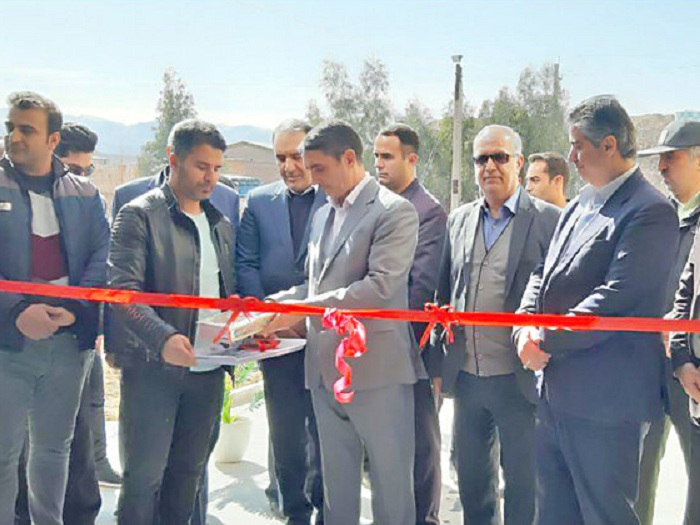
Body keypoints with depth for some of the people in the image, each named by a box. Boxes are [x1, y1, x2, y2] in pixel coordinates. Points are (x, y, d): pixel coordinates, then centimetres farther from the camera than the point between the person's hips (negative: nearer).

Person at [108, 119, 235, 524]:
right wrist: (162, 338, -30)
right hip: (154, 366, -6)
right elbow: (123, 289, -16)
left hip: (208, 367, 6)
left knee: (189, 472, 15)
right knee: (145, 475, 1)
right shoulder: (140, 215, -6)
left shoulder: (222, 224, 14)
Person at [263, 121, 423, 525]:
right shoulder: (323, 215, 17)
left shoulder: (395, 211, -9)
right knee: (336, 483, 16)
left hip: (375, 369, -7)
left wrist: (301, 309, -22)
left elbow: (381, 285, -20)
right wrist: (274, 305, 2)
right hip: (326, 367, 7)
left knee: (391, 482, 5)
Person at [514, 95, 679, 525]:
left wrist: (547, 341, -16)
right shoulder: (578, 207, 14)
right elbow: (543, 276, 13)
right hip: (557, 392, 9)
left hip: (606, 400, -9)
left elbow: (615, 298, -22)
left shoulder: (650, 212, -14)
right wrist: (526, 327, -5)